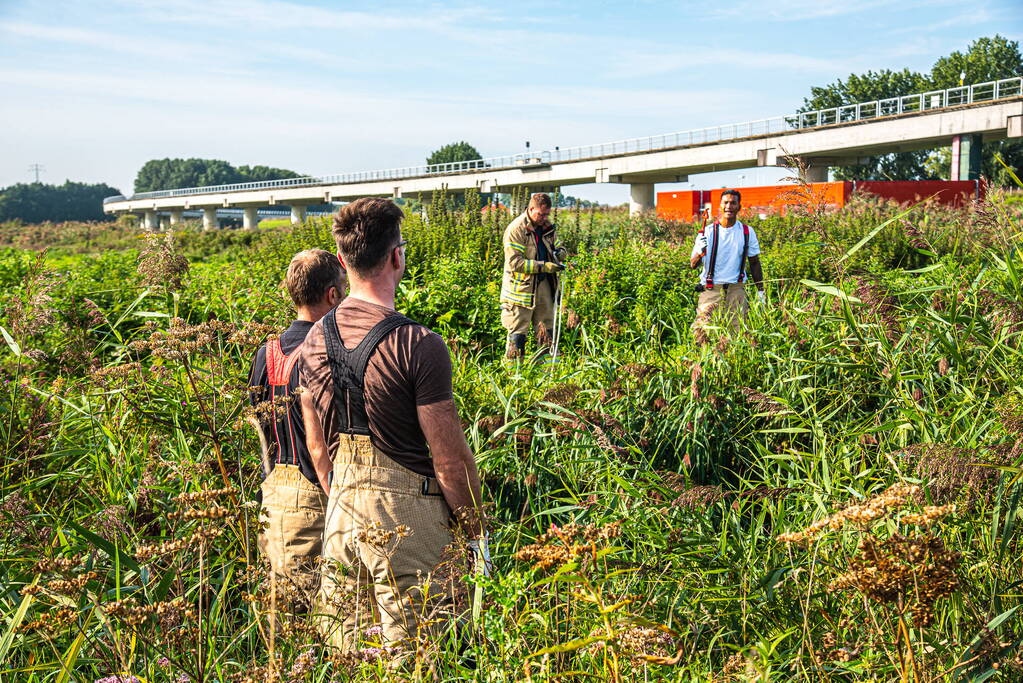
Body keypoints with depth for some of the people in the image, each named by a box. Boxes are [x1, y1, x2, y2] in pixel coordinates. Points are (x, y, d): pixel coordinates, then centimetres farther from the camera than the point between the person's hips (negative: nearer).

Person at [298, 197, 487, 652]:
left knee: (346, 655, 17)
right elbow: (450, 460, -15)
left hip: (341, 513, 7)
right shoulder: (417, 345, -18)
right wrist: (475, 533, -2)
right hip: (406, 519, -7)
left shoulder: (317, 339, 3)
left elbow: (317, 445, 12)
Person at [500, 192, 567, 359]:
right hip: (522, 287, -7)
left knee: (546, 328, 13)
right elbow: (514, 262, -21)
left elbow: (557, 246, 23)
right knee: (518, 332, -2)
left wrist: (559, 252, -4)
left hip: (544, 284, 7)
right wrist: (544, 266, -25)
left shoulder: (547, 227, 8)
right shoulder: (516, 229, -15)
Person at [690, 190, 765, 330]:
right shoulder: (708, 232, 0)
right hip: (711, 289, -1)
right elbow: (692, 265, -4)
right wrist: (699, 252, -26)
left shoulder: (747, 232, 6)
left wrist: (760, 291, 13)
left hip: (736, 288, 2)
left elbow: (754, 263, 16)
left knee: (737, 329, -6)